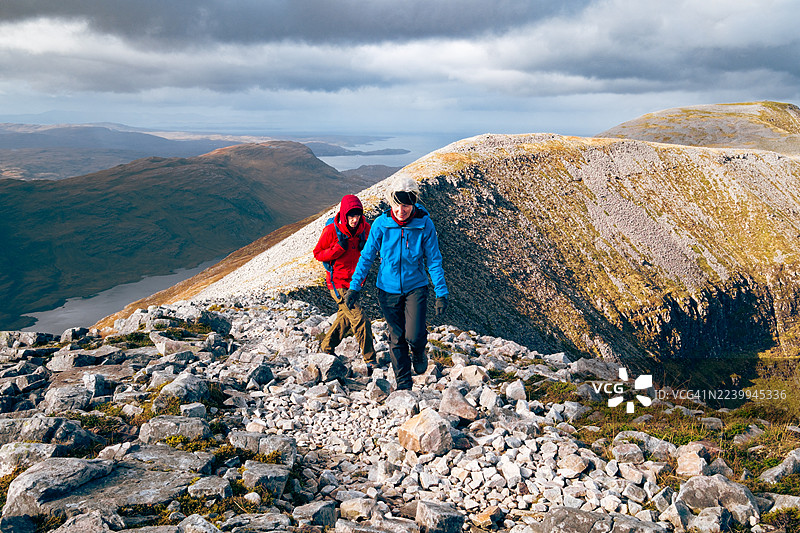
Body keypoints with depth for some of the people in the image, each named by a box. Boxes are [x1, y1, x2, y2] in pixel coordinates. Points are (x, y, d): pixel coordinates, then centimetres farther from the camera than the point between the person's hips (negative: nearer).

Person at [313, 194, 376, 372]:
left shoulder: (365, 228, -4)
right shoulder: (331, 230, -17)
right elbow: (317, 254, -8)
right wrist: (339, 248, -24)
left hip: (355, 282, 7)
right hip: (338, 283, -6)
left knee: (346, 317, 22)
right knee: (361, 321, -12)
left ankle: (326, 347, 44)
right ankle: (370, 362, -3)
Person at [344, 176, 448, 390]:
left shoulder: (425, 224, -13)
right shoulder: (381, 224, -12)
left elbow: (434, 260, -6)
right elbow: (367, 256, -2)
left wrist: (441, 292, -7)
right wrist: (354, 286, -4)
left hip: (416, 287, -1)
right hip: (389, 289, 1)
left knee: (414, 336, -14)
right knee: (397, 338, 7)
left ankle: (419, 353, 23)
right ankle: (403, 383, 25)